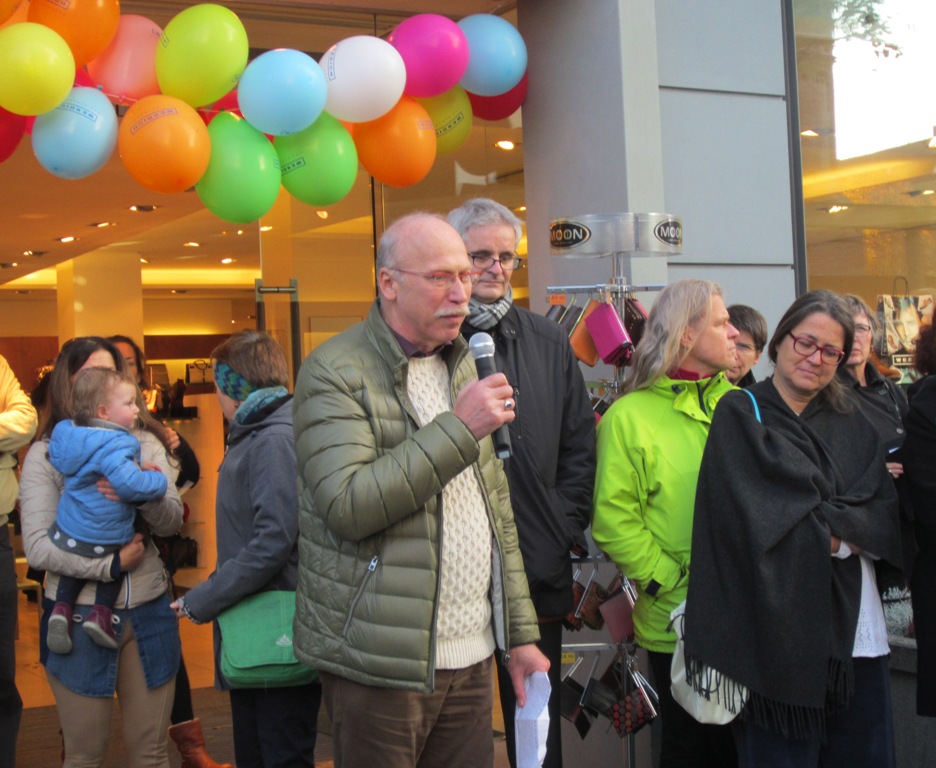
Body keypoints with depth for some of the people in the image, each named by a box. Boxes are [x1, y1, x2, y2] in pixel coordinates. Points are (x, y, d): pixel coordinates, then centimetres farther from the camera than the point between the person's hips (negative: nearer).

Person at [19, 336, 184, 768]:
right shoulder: (46, 454, -3)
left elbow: (172, 522, -3)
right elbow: (37, 547, -9)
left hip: (148, 614, 3)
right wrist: (110, 565, -16)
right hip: (78, 617, -3)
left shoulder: (145, 443, 7)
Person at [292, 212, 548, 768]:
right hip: (381, 664, -6)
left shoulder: (462, 364, 14)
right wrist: (459, 427, -20)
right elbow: (350, 506, -22)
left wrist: (522, 634, 14)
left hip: (472, 654, 6)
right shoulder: (335, 373, -9)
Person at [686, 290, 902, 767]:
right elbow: (754, 523, -11)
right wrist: (844, 533, -6)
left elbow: (887, 514, 5)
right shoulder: (740, 415, 0)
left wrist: (829, 528, -12)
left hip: (855, 623, 5)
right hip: (781, 624, -5)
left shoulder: (850, 421, 15)